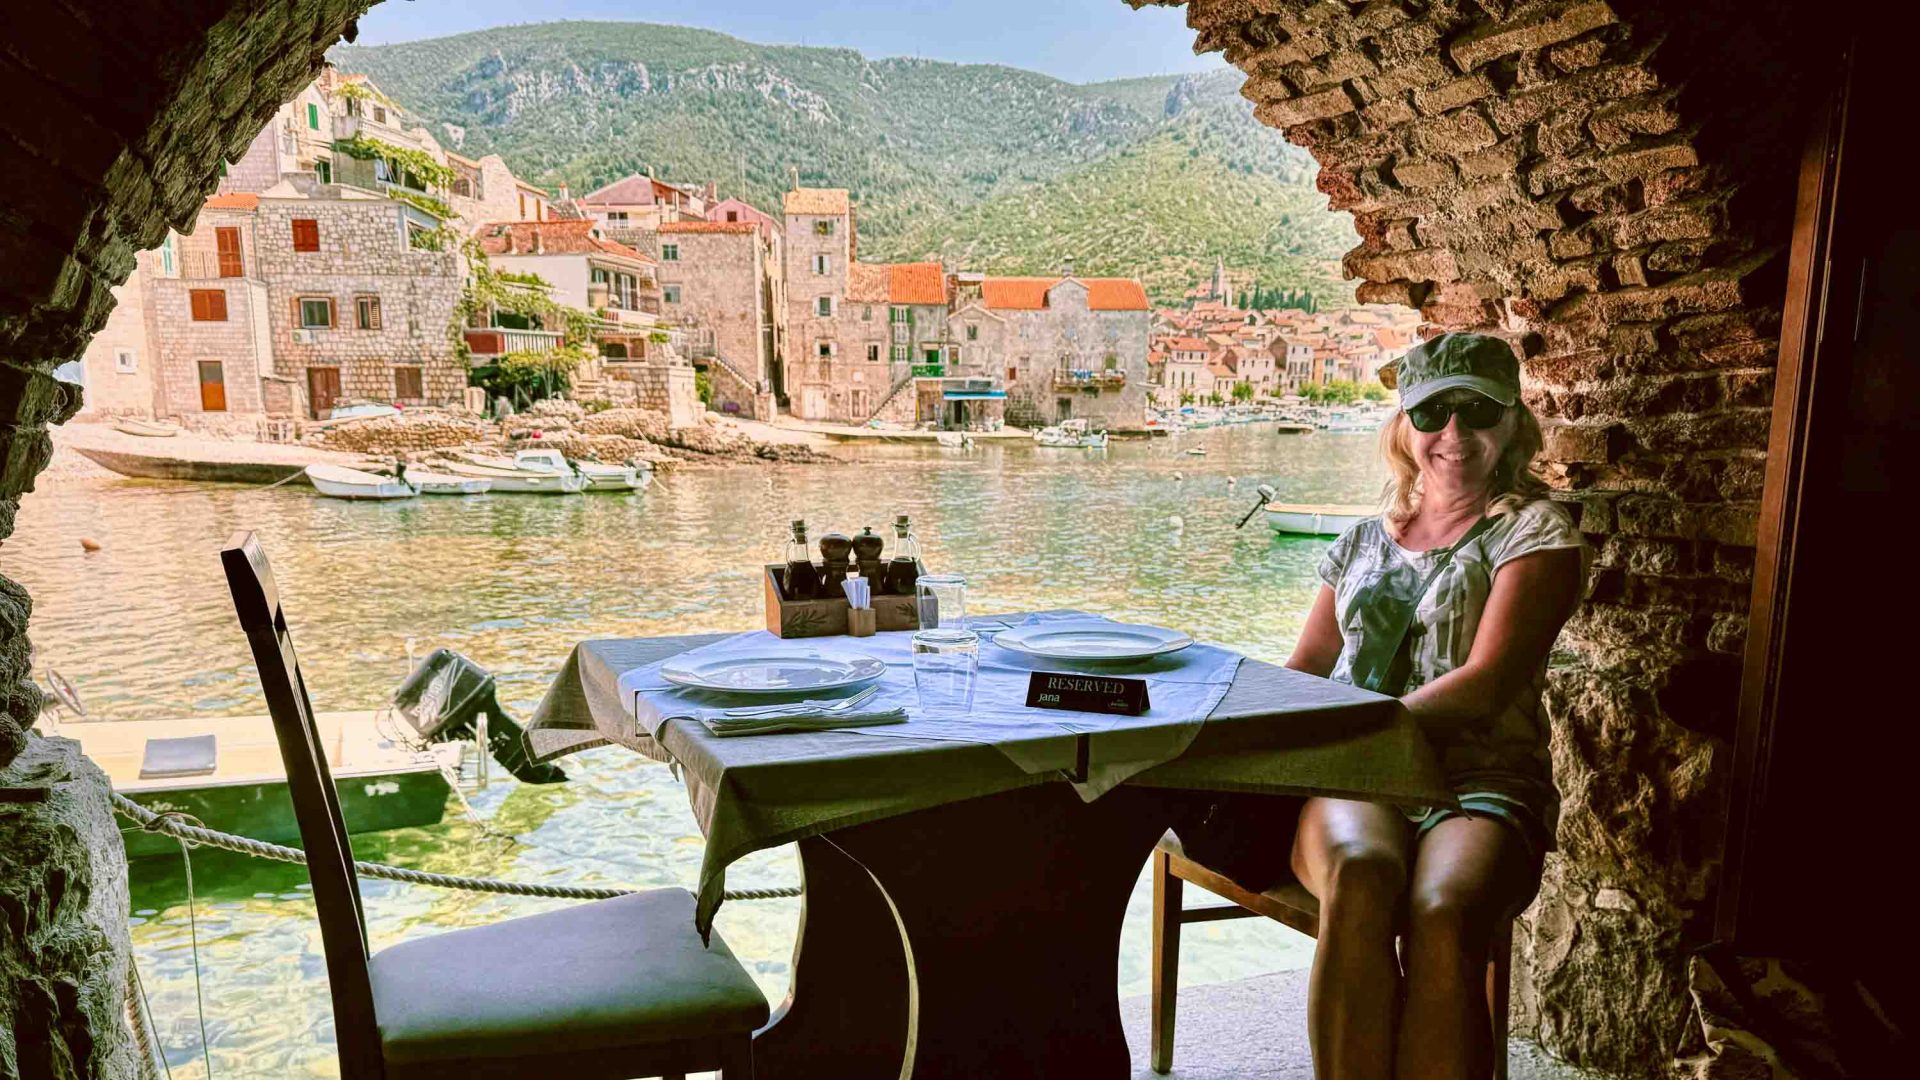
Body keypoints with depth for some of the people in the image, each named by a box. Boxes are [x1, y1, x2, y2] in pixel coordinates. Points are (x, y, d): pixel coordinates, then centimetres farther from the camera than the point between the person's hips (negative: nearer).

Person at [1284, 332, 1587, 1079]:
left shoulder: (1536, 532, 7)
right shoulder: (1365, 541, 20)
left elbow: (1483, 687, -7)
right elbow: (1304, 670, 21)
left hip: (1480, 780, -2)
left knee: (1444, 913, -36)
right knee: (1361, 874, -34)